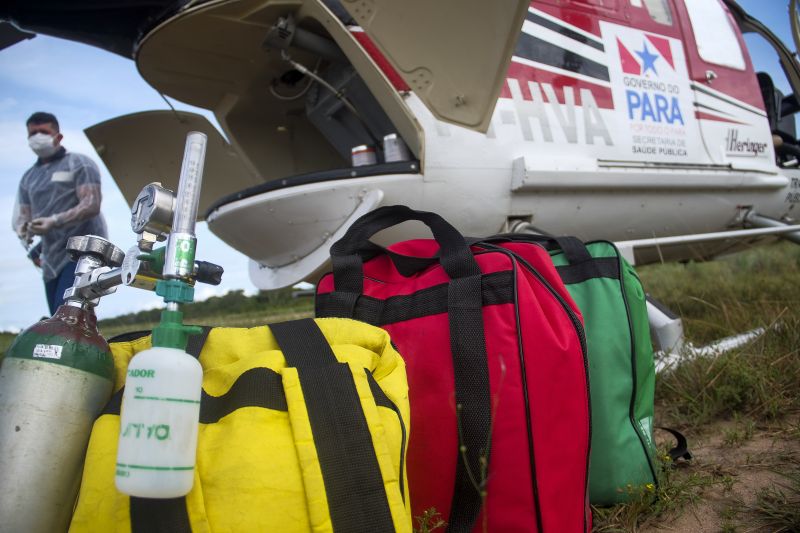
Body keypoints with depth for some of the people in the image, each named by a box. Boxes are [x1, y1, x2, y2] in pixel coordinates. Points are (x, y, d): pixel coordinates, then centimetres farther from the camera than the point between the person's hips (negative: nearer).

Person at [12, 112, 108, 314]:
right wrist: (24, 233, -10)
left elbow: (91, 205, -13)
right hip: (52, 259, 7)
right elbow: (20, 216, 15)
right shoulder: (28, 178, 20)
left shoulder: (79, 164, 0)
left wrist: (54, 221, -25)